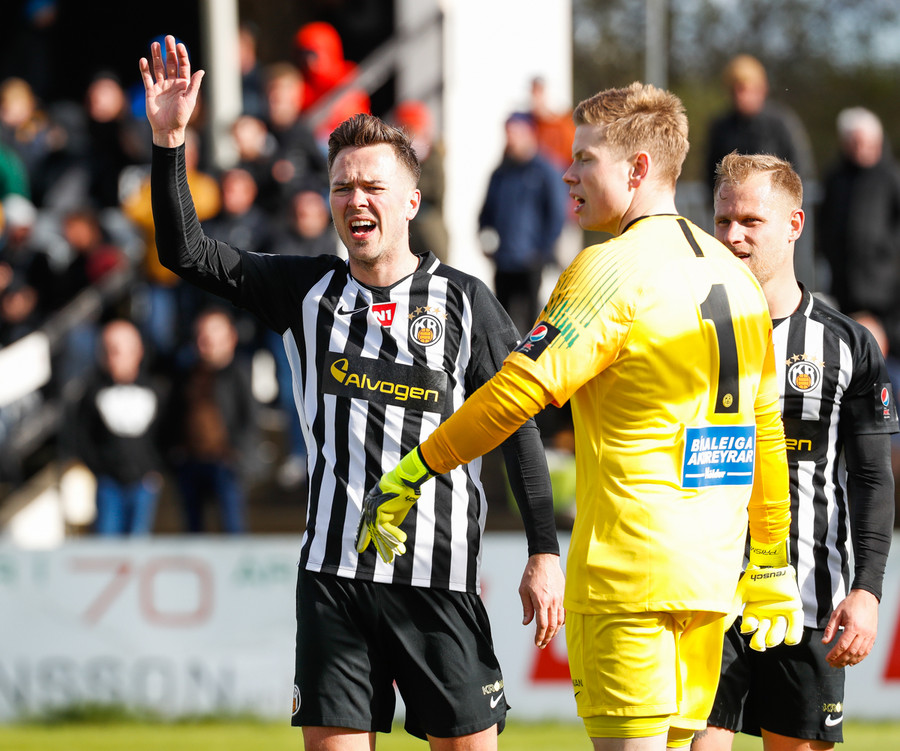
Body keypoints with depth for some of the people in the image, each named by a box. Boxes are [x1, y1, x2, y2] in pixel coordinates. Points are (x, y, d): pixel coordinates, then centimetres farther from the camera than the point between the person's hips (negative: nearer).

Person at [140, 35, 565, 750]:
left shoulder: (463, 301, 1)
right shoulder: (309, 290, 8)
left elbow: (519, 427, 3)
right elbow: (187, 253, 5)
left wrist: (545, 554, -3)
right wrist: (169, 141, -7)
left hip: (440, 579, -2)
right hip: (333, 571, 2)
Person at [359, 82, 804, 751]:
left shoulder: (614, 269, -11)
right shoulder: (732, 272, 14)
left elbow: (517, 393, -16)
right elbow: (765, 431, 18)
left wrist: (408, 476, -10)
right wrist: (770, 565, 24)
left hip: (628, 575, -8)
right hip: (711, 578, 8)